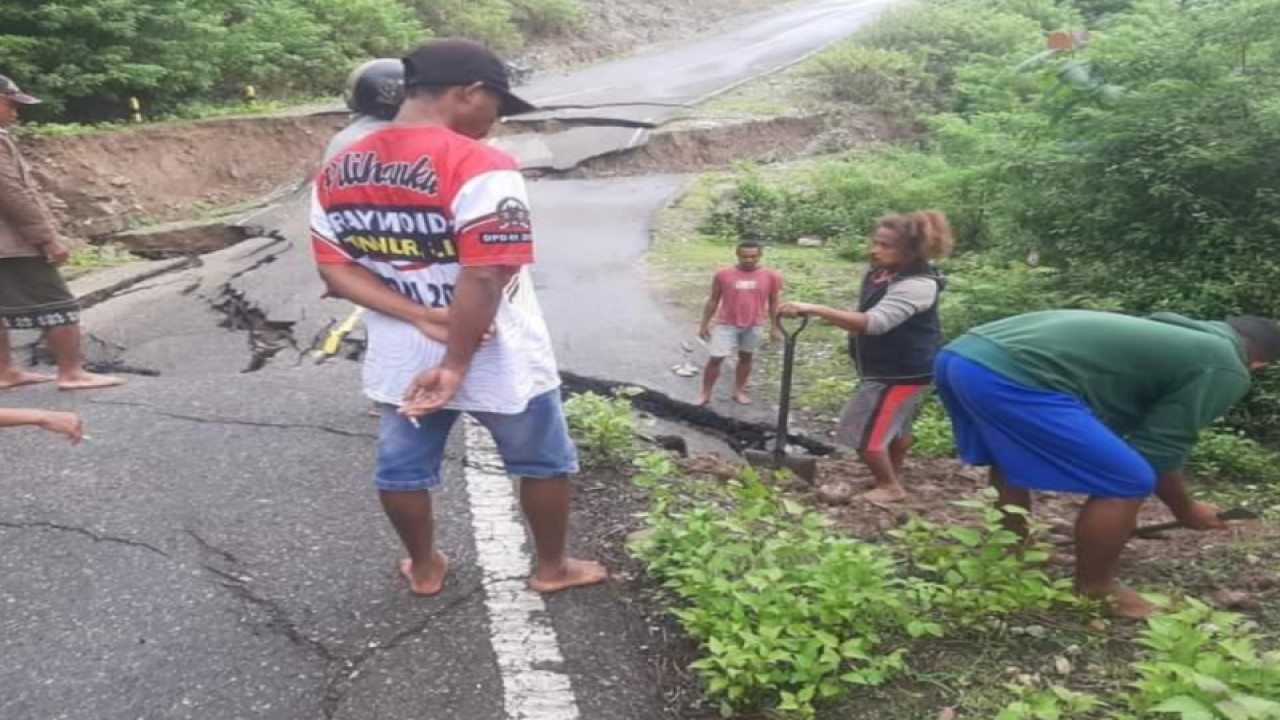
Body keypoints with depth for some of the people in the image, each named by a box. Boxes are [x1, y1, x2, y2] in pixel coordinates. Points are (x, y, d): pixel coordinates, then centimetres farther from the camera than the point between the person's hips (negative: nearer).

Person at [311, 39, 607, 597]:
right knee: (543, 463, 18)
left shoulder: (336, 174, 0)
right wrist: (458, 362, -20)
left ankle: (424, 568, 42)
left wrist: (423, 320, -11)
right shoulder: (480, 167, -23)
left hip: (403, 360, 5)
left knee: (403, 468, 23)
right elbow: (484, 278, -29)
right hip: (498, 359, -5)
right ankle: (552, 568, 34)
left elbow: (335, 269, -2)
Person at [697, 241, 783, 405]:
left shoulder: (771, 276, -4)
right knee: (715, 359, -4)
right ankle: (705, 393, 7)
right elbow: (713, 301, 2)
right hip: (726, 325, -1)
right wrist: (704, 324, 3)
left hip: (754, 326, 1)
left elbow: (773, 303, 4)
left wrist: (774, 327, 4)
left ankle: (739, 391, 27)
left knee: (746, 358, 13)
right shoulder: (723, 275, -6)